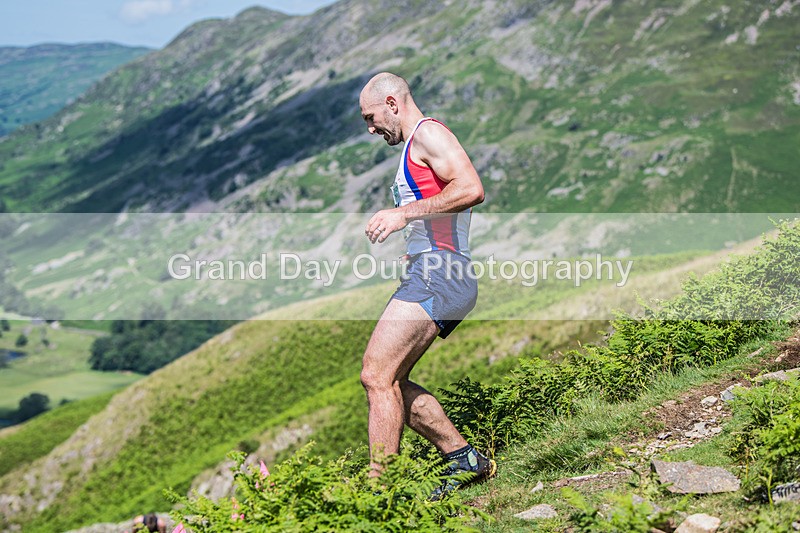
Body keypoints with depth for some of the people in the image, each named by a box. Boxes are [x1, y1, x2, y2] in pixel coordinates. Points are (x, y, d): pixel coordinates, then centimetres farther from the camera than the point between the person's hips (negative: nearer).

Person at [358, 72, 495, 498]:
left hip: (438, 275, -11)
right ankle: (464, 458, 13)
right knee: (387, 382, 9)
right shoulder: (413, 148, 27)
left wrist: (404, 213, -19)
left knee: (377, 375, -15)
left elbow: (472, 189, -20)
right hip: (432, 275, 11)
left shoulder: (428, 132, -4)